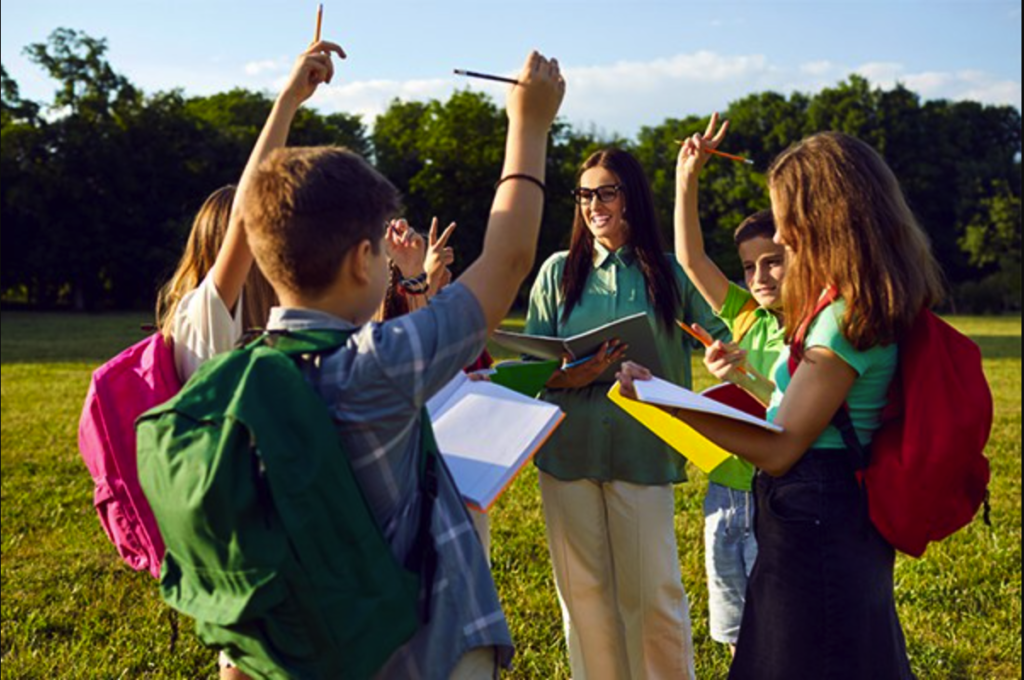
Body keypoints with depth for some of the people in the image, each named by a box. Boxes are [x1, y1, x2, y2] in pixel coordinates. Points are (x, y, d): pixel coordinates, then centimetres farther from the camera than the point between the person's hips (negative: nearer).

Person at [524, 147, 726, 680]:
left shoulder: (669, 274, 5)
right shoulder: (558, 271, 8)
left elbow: (720, 335, 9)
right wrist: (569, 377, -14)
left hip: (644, 450, -1)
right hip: (568, 450, 2)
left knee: (653, 591, 0)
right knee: (583, 590, 8)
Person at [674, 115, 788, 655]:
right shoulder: (745, 316, 8)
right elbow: (690, 257, 5)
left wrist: (745, 380, -28)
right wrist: (687, 179, 0)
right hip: (725, 494, 6)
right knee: (739, 641, 15)